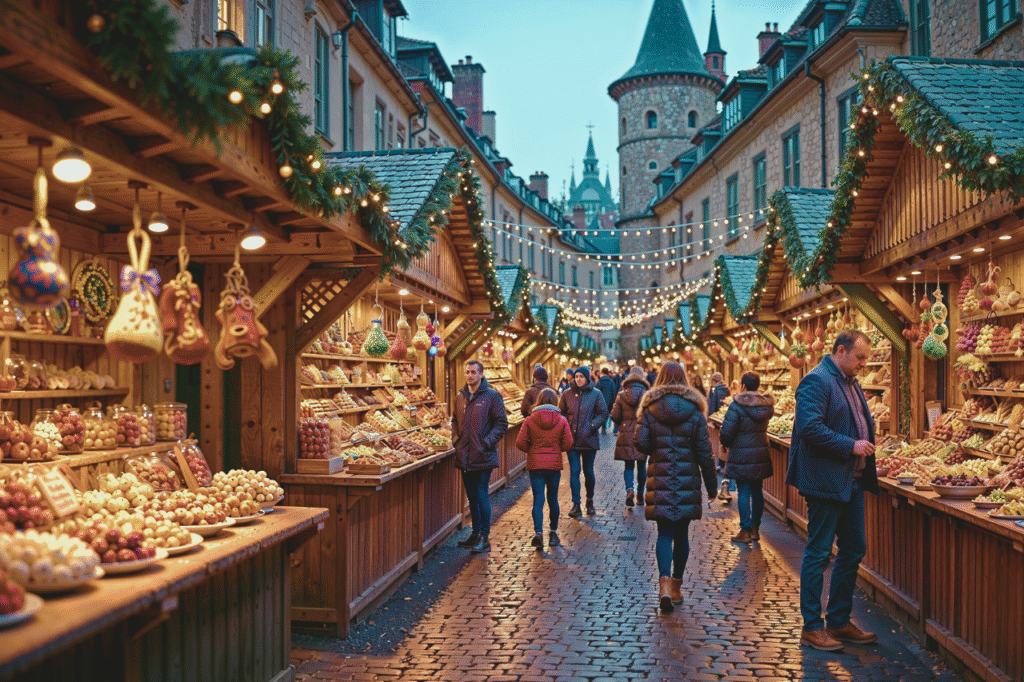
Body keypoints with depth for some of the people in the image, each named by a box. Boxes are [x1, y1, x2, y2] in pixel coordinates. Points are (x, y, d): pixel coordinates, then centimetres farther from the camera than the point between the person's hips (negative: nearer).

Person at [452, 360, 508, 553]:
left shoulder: (492, 396, -6)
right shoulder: (460, 397, 11)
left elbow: (502, 423, -6)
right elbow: (455, 420, 23)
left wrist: (488, 441, -15)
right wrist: (456, 438, 7)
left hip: (483, 456, -6)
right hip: (464, 456, 6)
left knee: (482, 495, -5)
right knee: (472, 496, 14)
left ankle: (484, 537, 3)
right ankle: (475, 533, 25)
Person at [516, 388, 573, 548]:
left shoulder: (530, 420, -5)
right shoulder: (561, 421, -3)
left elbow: (520, 442, -8)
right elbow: (568, 445, -3)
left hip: (535, 464, -1)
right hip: (554, 464, 1)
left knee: (538, 499, -1)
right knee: (553, 499, 14)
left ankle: (538, 532, -17)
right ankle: (553, 533, 23)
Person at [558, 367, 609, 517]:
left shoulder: (596, 394, 1)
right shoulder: (567, 394, 5)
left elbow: (603, 413, 2)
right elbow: (560, 413, 13)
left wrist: (594, 425, -12)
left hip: (589, 439, 0)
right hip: (572, 439, 1)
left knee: (588, 472, 10)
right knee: (574, 472, -3)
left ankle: (590, 501, 29)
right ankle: (576, 505, 1)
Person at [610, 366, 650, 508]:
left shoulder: (621, 395, -2)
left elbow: (614, 416, -2)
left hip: (626, 435, 1)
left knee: (628, 466, 8)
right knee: (641, 466, 14)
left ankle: (629, 489, -14)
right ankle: (640, 493, 22)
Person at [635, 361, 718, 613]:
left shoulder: (649, 409, -2)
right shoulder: (694, 410, 0)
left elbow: (641, 443, -9)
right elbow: (704, 452, 1)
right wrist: (711, 485, 7)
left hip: (660, 478, -1)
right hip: (687, 479, 1)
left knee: (664, 533, 2)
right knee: (681, 534, 13)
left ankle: (664, 583, -16)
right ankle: (676, 585, 22)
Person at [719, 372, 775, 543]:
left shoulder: (737, 405, -15)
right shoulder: (766, 405, 3)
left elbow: (726, 432, -19)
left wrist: (728, 444, 4)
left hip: (741, 455, -5)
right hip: (761, 454, 6)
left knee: (744, 492, 0)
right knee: (757, 490, 13)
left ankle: (745, 531, 2)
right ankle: (755, 528, 21)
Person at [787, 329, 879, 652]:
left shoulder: (850, 382, 16)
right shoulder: (816, 381, -14)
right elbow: (810, 428, -24)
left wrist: (867, 446, 7)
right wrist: (851, 445, -20)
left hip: (852, 481, 10)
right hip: (825, 481, -10)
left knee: (853, 550, 14)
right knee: (818, 553, 0)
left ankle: (839, 621, 27)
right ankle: (811, 628, 10)